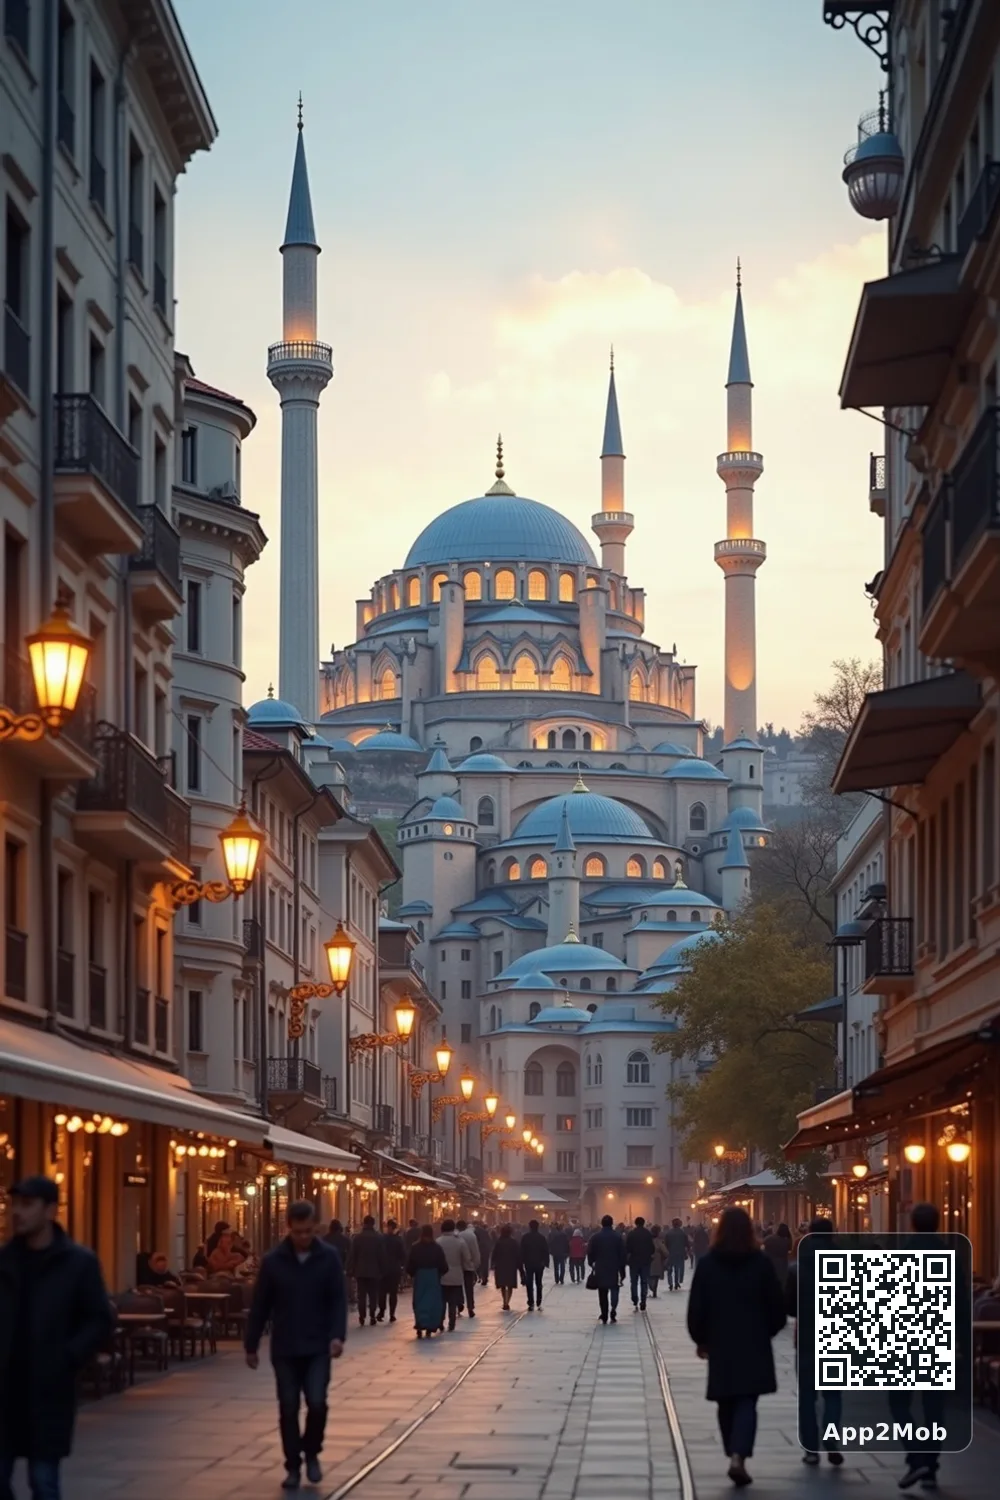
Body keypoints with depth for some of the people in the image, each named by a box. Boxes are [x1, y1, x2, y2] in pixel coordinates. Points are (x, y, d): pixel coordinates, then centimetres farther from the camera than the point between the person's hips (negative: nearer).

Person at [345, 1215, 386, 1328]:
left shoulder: (357, 1237, -5)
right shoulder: (378, 1238, -4)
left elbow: (351, 1255, -5)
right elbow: (382, 1255, -3)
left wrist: (350, 1270, 1)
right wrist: (383, 1270, 4)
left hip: (360, 1271, 0)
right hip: (374, 1271, 0)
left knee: (361, 1294, 3)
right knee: (373, 1295, 6)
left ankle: (361, 1318, -5)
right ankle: (372, 1317, 2)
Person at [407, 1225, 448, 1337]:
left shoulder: (415, 1248, -5)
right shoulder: (437, 1248, -6)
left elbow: (409, 1265, -4)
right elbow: (443, 1265, -5)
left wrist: (411, 1274, 12)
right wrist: (440, 1273, 13)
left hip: (419, 1277, 0)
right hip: (434, 1277, 0)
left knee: (419, 1302, 6)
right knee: (433, 1302, 7)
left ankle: (420, 1327, -6)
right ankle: (430, 1328, 5)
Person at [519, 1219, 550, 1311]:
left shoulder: (525, 1237, -6)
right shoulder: (542, 1237, -3)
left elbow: (522, 1251, -6)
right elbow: (546, 1251, -3)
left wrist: (522, 1262, -1)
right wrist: (546, 1261, 3)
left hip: (529, 1263, -1)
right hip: (539, 1263, 1)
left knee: (529, 1284, 4)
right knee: (538, 1283, 10)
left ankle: (531, 1304, -5)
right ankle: (538, 1304, 5)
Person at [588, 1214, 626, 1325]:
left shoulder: (595, 1237, -2)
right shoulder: (618, 1237, -4)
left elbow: (590, 1253, -1)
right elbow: (623, 1254, -4)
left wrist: (592, 1264, 15)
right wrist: (622, 1269, 2)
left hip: (600, 1269, 1)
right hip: (614, 1269, -1)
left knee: (602, 1293, 9)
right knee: (614, 1290, 6)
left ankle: (604, 1316, 8)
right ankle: (613, 1310, -16)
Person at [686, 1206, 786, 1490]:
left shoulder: (707, 1263, -4)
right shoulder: (761, 1262, -5)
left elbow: (697, 1307, -3)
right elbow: (776, 1305, -1)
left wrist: (701, 1339, 11)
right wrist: (767, 1331, 17)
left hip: (720, 1344, 1)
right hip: (754, 1344, -1)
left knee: (727, 1403, 15)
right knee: (746, 1402, -2)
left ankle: (734, 1455, 20)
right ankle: (738, 1457, -19)